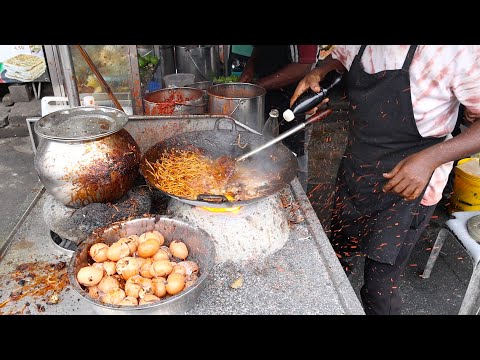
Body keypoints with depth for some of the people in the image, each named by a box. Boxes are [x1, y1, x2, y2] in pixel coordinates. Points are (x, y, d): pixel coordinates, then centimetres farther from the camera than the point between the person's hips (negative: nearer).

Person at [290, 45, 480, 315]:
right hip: (354, 172, 6)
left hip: (407, 186, -5)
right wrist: (318, 73, -3)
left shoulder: (458, 52, -23)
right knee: (337, 257, 24)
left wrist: (432, 157, -33)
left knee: (380, 288, 4)